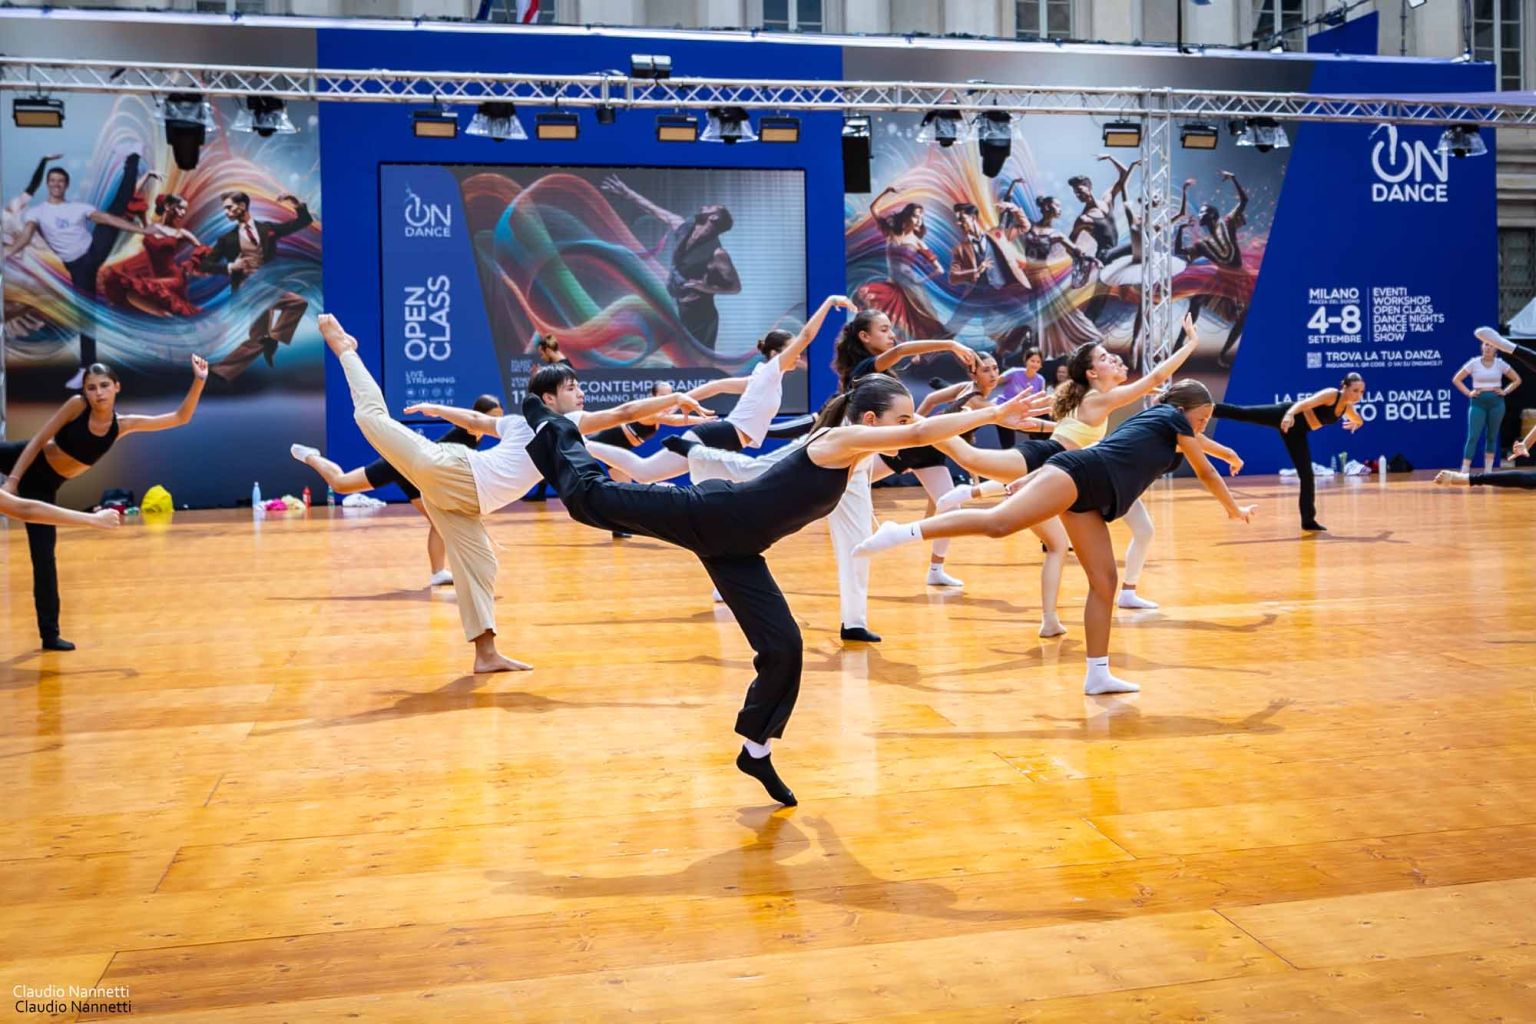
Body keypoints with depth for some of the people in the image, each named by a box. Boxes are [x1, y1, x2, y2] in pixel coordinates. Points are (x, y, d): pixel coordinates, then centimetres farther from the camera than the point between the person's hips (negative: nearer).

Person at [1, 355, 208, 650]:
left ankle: (50, 635, 9)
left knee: (43, 555, 2)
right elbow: (38, 440, -18)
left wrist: (199, 381, -23)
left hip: (44, 484, 1)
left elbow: (181, 418, -11)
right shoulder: (77, 405, -20)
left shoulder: (124, 425, -11)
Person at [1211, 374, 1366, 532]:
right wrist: (1289, 414, -51)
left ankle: (1308, 521, 9)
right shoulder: (1331, 394, -18)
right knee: (1241, 412, -17)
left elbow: (1360, 421, 25)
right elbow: (1304, 403, -32)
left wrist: (1355, 424, 0)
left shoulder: (1348, 408, 4)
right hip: (1285, 416, -6)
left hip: (1297, 431, 6)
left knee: (1307, 475, 4)